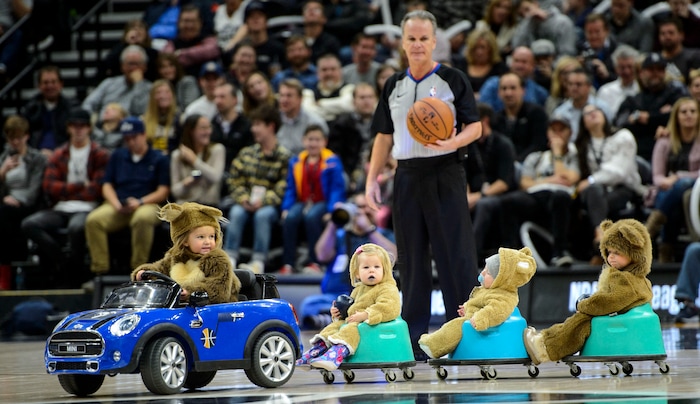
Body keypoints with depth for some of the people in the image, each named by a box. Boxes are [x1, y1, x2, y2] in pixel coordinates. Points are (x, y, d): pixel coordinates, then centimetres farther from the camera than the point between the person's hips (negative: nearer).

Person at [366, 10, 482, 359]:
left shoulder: (452, 80, 2)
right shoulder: (394, 86, 15)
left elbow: (475, 127, -1)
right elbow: (384, 137, 19)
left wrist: (453, 142, -22)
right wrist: (372, 180, 11)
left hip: (445, 174, -4)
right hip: (407, 176, 4)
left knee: (456, 255, -7)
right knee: (411, 258, 6)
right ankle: (413, 339, 10)